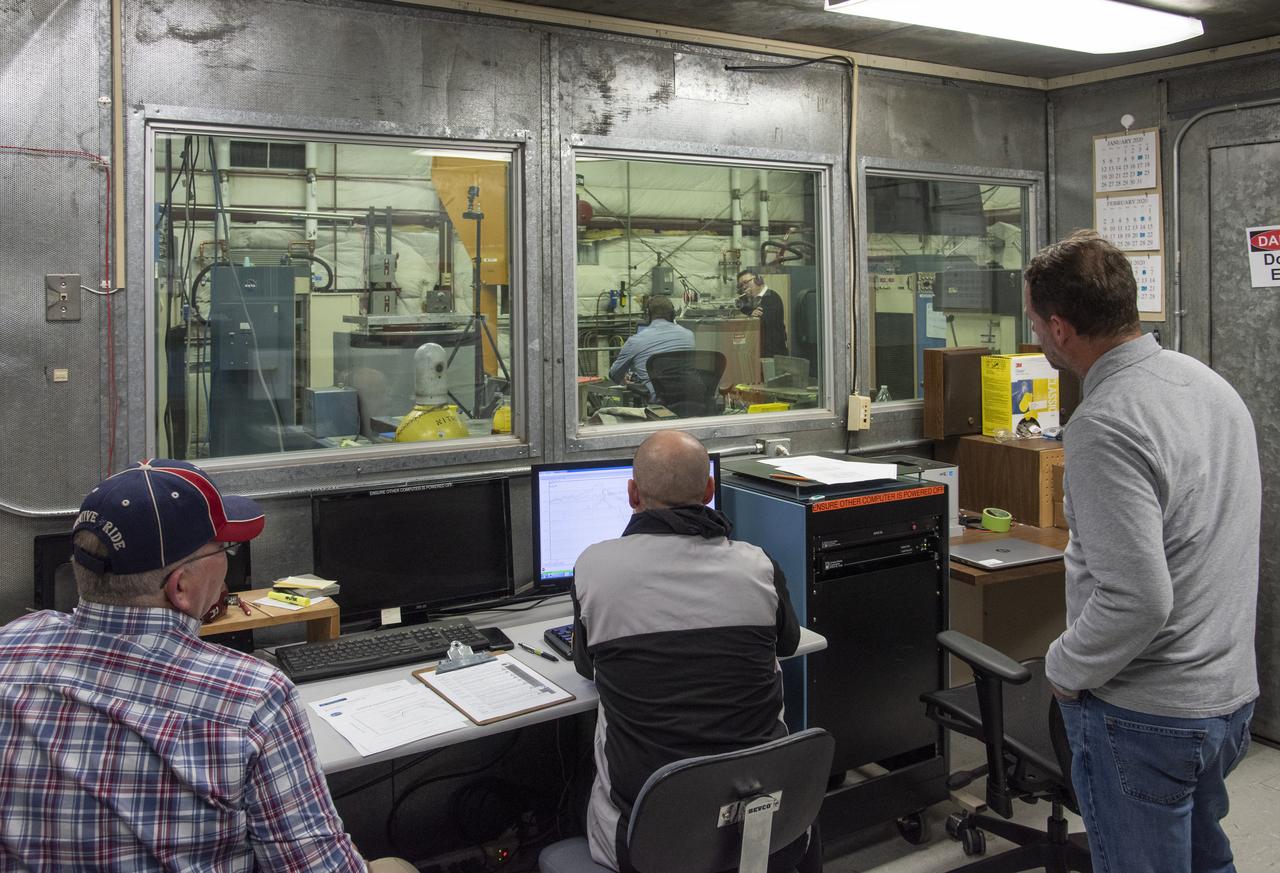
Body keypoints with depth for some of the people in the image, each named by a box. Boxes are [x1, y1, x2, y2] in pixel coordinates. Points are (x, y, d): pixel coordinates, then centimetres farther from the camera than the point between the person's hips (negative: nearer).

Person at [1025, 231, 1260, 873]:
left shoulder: (1104, 427, -26)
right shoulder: (1211, 382, 3)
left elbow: (1137, 598, -30)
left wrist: (1064, 669, -14)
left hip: (1145, 721, -9)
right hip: (1231, 695, 9)